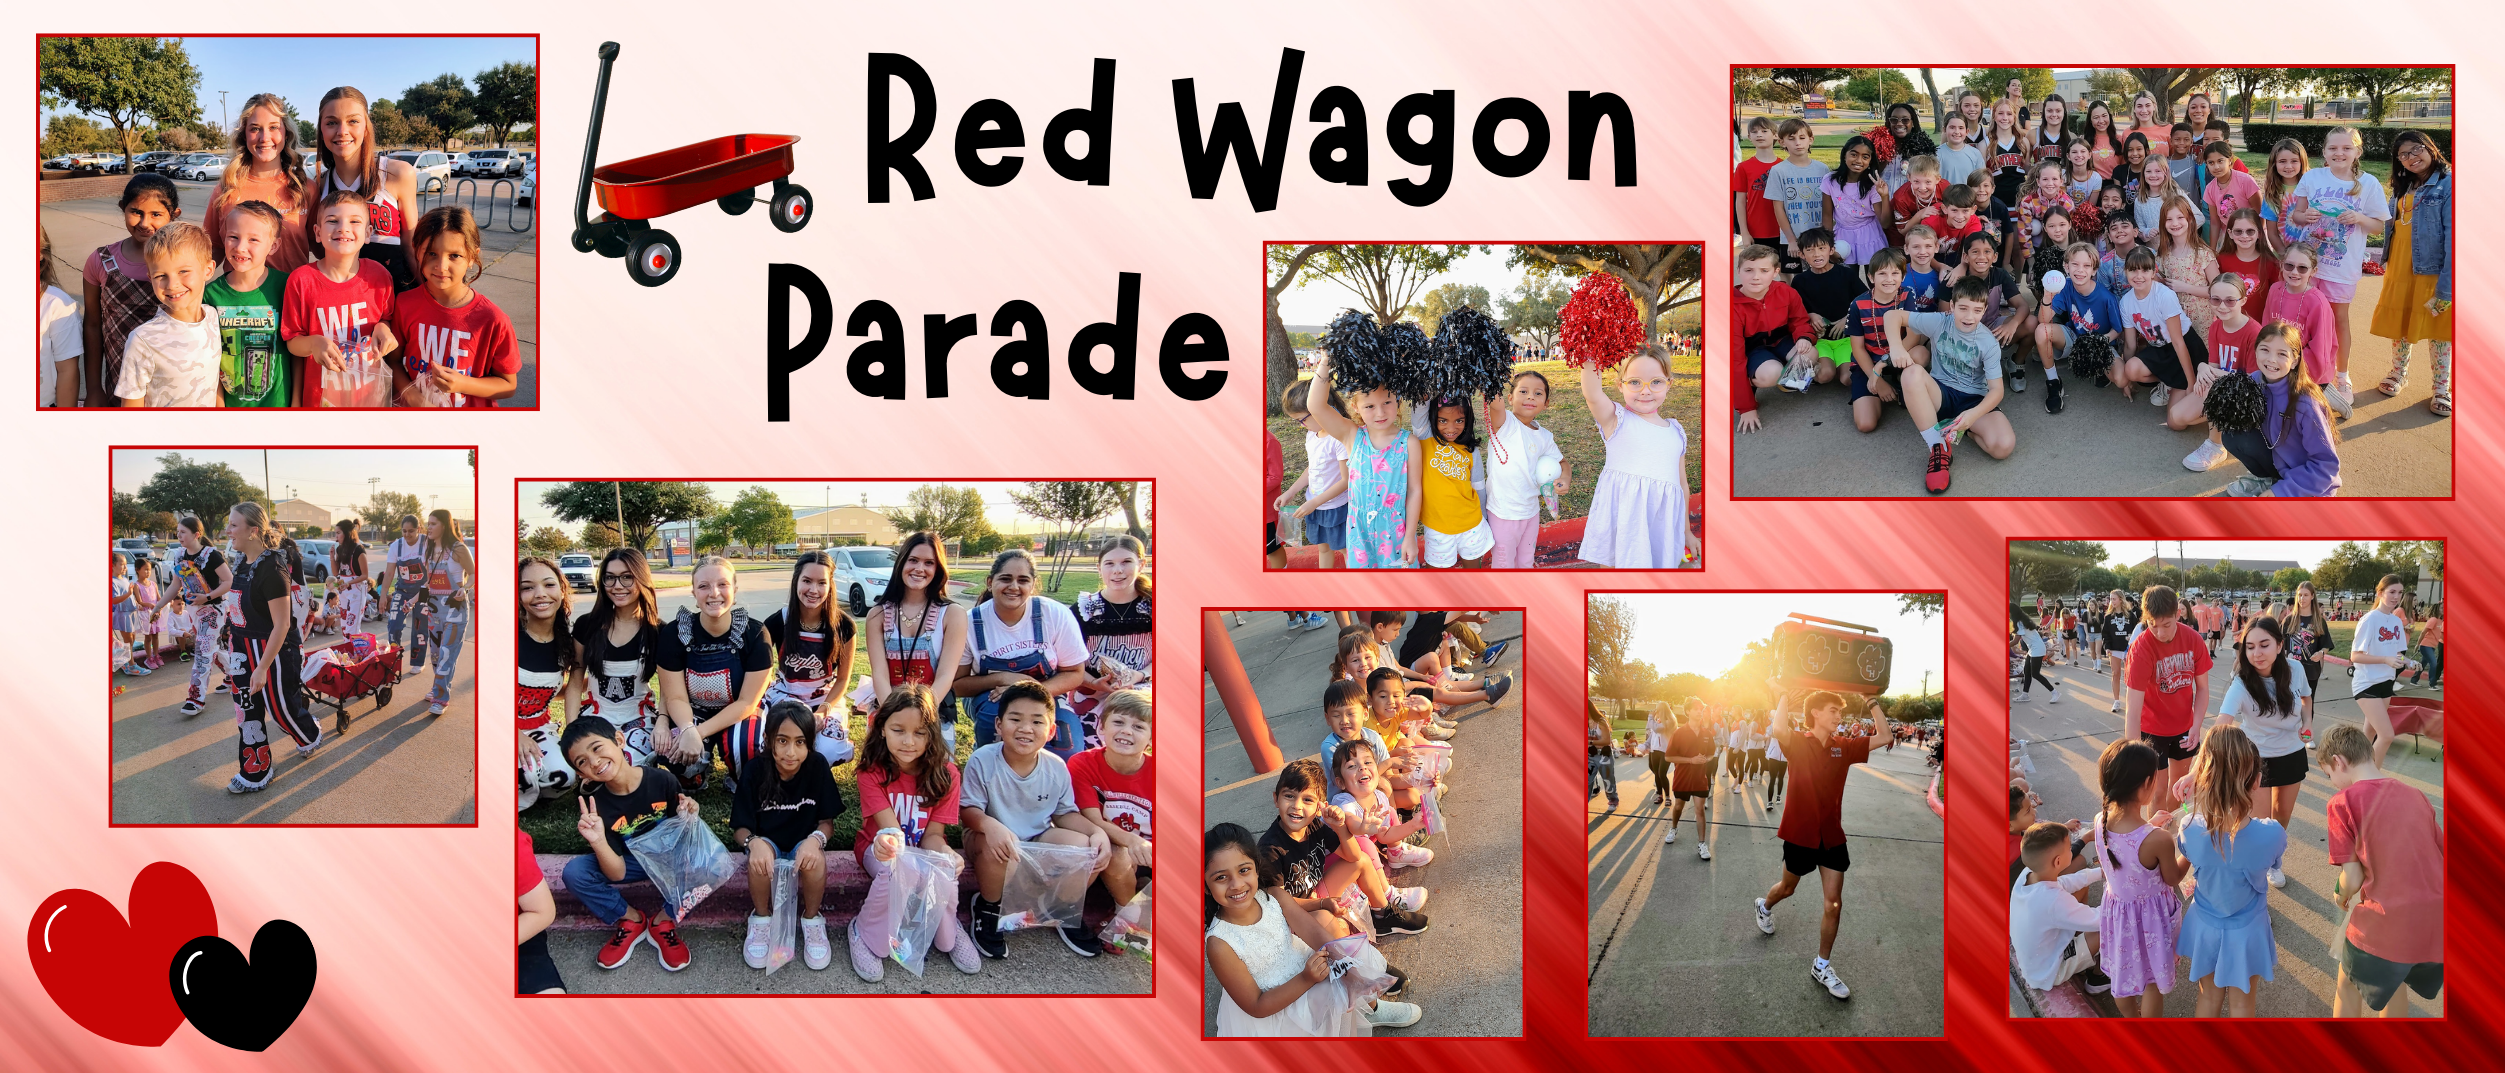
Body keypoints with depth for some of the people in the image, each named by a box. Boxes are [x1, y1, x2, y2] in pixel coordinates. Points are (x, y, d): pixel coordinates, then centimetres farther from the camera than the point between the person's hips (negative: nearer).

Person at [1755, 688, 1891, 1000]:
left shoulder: (1843, 747, -1)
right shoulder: (1798, 743, -13)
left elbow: (1883, 735, -3)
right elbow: (1780, 730, -36)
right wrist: (1783, 696, -29)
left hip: (1832, 835, 3)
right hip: (1800, 832, -3)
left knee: (1834, 903, -1)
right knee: (1788, 887, 20)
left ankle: (1822, 966, 12)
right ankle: (1765, 906, 56)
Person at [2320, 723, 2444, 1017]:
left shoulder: (2343, 803, -6)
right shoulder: (2415, 795, 11)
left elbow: (2352, 879, -8)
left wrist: (2341, 897, 14)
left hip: (2385, 924, -6)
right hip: (2438, 921, 6)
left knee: (2349, 984, 23)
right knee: (2394, 979, 33)